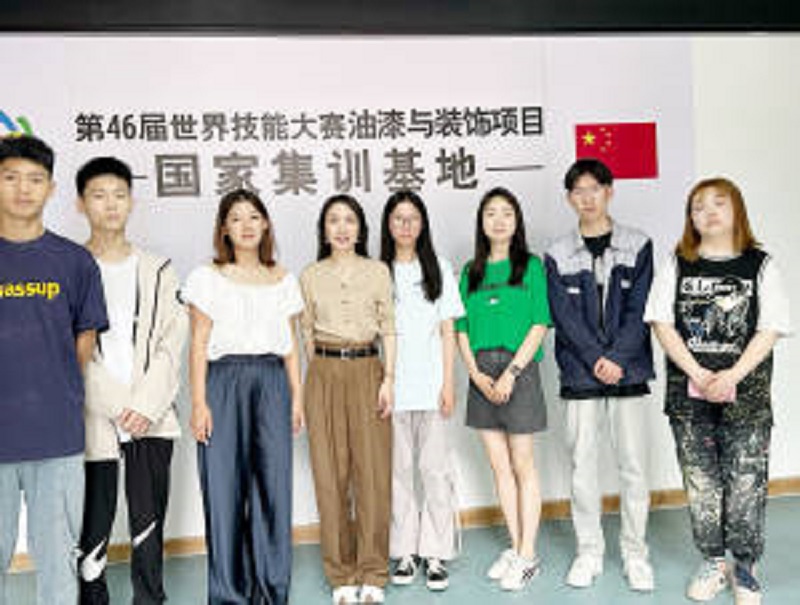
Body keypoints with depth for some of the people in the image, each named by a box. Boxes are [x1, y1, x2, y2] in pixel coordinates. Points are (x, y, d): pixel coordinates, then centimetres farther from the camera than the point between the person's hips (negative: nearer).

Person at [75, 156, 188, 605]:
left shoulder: (158, 270, 11)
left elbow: (172, 343, 3)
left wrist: (147, 406, -9)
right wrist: (118, 407, -10)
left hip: (152, 419, 2)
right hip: (94, 420, -1)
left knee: (150, 525, 5)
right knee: (92, 529, 3)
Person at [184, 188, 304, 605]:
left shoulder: (283, 281, 12)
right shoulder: (208, 278, 4)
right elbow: (199, 344, 0)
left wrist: (297, 396, 8)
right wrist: (199, 402, -7)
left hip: (271, 383, 2)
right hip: (224, 380, -2)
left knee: (274, 484, 1)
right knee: (224, 485, 0)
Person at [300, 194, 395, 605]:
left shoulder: (377, 271, 6)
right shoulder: (310, 276, 8)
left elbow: (388, 327, 5)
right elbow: (307, 332, 11)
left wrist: (388, 378, -3)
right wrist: (313, 381, 6)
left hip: (367, 371, 0)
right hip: (325, 374, 1)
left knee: (373, 471, -1)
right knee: (331, 474, 2)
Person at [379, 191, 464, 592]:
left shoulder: (438, 269, 8)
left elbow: (447, 331, 6)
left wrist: (448, 383, -1)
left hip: (430, 385, 0)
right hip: (391, 386, 0)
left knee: (435, 468, 1)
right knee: (398, 469, 5)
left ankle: (436, 553, 11)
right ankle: (405, 552, 17)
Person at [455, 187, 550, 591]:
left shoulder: (531, 266, 0)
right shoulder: (471, 271, 12)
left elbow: (540, 325, -7)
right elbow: (462, 329, 8)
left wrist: (510, 372, -14)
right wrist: (476, 373, -5)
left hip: (519, 367, -4)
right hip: (482, 372, 4)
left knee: (522, 465, 2)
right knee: (499, 465, 10)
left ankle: (528, 554, 11)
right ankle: (515, 547, 21)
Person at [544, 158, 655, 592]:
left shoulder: (638, 246, 6)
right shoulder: (558, 255, 6)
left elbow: (638, 310, -1)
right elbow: (564, 316, -2)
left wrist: (617, 360, -12)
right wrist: (597, 360, -12)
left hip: (629, 373, 0)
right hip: (580, 376, 0)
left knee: (633, 466, 3)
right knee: (582, 466, 5)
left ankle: (635, 554, 17)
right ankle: (589, 552, 19)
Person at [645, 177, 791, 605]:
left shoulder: (760, 265, 3)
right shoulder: (677, 265, 6)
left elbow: (769, 331, -4)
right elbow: (662, 324, -1)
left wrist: (732, 376, -16)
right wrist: (699, 375, -11)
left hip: (746, 391, -1)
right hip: (688, 392, 1)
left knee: (746, 481, 1)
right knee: (700, 481, 7)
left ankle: (745, 568, 18)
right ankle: (712, 563, 23)